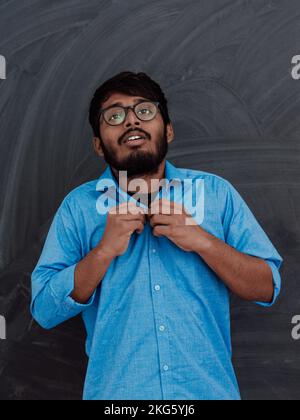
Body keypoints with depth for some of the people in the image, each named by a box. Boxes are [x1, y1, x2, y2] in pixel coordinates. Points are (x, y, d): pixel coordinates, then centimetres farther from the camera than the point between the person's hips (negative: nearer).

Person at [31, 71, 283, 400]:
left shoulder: (216, 191, -2)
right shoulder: (78, 206, -3)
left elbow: (266, 288, -4)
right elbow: (44, 311, -6)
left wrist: (201, 240, -18)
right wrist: (105, 251, -19)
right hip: (116, 392, 0)